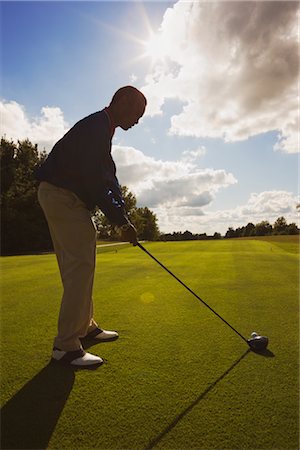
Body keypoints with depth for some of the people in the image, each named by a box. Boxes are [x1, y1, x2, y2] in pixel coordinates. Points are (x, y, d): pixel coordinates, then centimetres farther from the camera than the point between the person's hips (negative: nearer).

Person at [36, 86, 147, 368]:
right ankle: (66, 345, -4)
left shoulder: (101, 128, 18)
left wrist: (121, 218, 2)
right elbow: (95, 183, -23)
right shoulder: (96, 128, -15)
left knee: (79, 266, 13)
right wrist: (121, 221, -17)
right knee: (80, 266, -12)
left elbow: (108, 178, 11)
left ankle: (85, 327, 25)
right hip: (61, 195, -11)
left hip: (63, 196, 11)